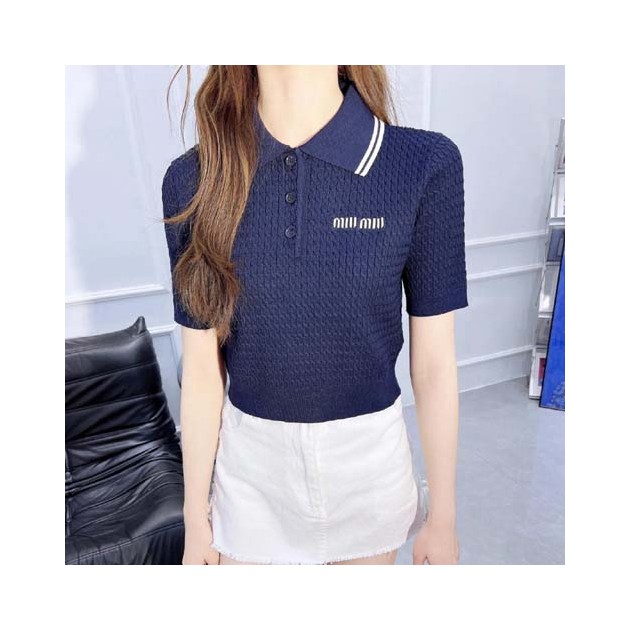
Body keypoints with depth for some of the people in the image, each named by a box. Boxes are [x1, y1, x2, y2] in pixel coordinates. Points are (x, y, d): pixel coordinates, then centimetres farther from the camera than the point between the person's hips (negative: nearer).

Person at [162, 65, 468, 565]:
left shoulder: (425, 166, -15)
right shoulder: (194, 179, -11)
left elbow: (434, 361, -9)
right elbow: (202, 365, -6)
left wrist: (443, 516, 1)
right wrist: (196, 519, 3)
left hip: (370, 458, 1)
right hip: (250, 465, 1)